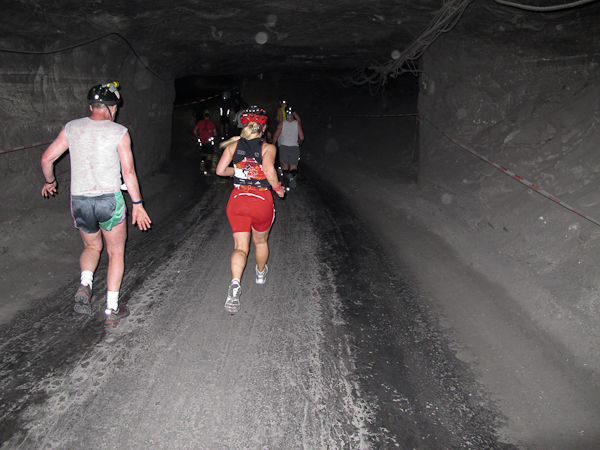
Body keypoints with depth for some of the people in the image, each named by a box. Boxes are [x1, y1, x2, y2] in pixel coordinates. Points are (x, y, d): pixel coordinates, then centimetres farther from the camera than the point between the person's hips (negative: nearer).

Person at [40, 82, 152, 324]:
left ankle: (85, 285, 0)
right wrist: (137, 204, -3)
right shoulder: (119, 132, -5)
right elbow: (128, 172, -9)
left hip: (79, 201, 3)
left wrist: (49, 181, 26)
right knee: (116, 252, 13)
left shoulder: (71, 128, 5)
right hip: (109, 200, -3)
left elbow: (47, 158, 8)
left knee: (92, 247, 26)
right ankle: (112, 308, 15)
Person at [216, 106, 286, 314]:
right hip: (261, 201, -1)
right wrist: (278, 188, -6)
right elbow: (269, 170, -22)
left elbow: (220, 170, -3)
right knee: (260, 241, 23)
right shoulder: (268, 147, -5)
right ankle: (261, 274, 47)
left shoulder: (234, 145, 4)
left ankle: (235, 283, -21)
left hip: (237, 201, 2)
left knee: (240, 246, 4)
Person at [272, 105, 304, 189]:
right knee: (293, 166, 9)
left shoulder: (282, 124, -3)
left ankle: (286, 173, -26)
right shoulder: (297, 124, -1)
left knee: (284, 165, 9)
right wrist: (298, 142, 19)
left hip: (283, 147, 0)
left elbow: (275, 136, -3)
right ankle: (293, 174, -26)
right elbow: (301, 138, -3)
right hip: (294, 147, 0)